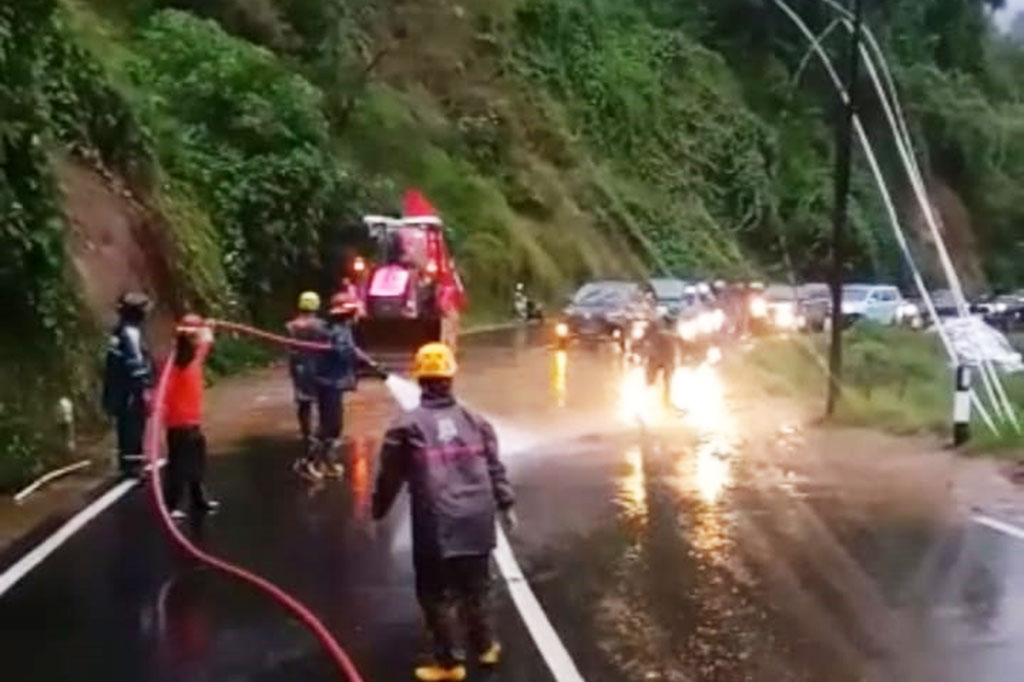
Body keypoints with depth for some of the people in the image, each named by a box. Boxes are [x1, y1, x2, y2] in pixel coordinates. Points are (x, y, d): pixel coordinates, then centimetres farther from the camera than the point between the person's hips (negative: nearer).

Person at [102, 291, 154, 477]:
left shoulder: (120, 331, 15)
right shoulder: (131, 332, -16)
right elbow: (136, 363, -21)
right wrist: (144, 388, -19)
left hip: (120, 389, 10)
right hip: (132, 390, -10)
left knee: (127, 427, 15)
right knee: (134, 427, -6)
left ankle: (127, 462, 23)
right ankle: (132, 464, -4)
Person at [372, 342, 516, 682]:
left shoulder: (406, 426, -6)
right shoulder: (475, 421, 5)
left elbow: (390, 476, 1)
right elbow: (495, 468, 9)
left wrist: (378, 510, 15)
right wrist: (506, 504, 19)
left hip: (435, 525, -4)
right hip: (477, 520, 5)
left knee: (435, 594, 10)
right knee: (475, 586, 22)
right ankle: (486, 646, 37)